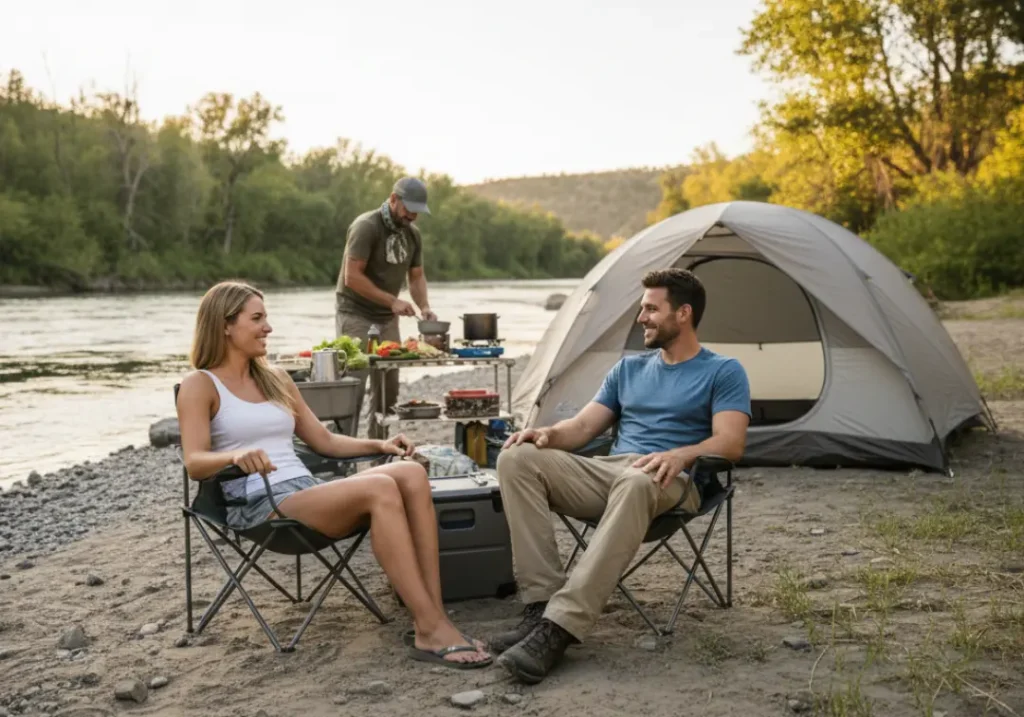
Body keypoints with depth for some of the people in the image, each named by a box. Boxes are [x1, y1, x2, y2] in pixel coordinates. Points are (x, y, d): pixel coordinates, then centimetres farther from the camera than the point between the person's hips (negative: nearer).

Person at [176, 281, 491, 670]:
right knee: (380, 488, -32)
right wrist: (236, 454, -33)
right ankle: (430, 629, -32)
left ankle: (434, 615, -28)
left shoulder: (275, 379, 22)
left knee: (411, 473, -22)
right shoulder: (200, 385, 3)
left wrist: (379, 444, 8)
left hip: (308, 490, 7)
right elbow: (194, 462, -11)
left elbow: (324, 440, 24)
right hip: (259, 504, -6)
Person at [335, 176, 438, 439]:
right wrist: (392, 301, -23)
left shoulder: (413, 233, 6)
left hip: (387, 318, 7)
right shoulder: (366, 227, -16)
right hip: (355, 314, -7)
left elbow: (417, 276, 12)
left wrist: (424, 306, -7)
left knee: (388, 388, 6)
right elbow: (352, 277, -21)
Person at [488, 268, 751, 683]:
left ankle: (561, 626, -45)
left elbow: (731, 442, -8)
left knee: (636, 482, -44)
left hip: (668, 484, -5)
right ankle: (542, 603, -26)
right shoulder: (629, 368, 24)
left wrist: (679, 455, -29)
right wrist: (548, 434, -7)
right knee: (517, 458, -20)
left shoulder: (723, 372, 7)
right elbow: (583, 427, 16)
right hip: (606, 472, 6)